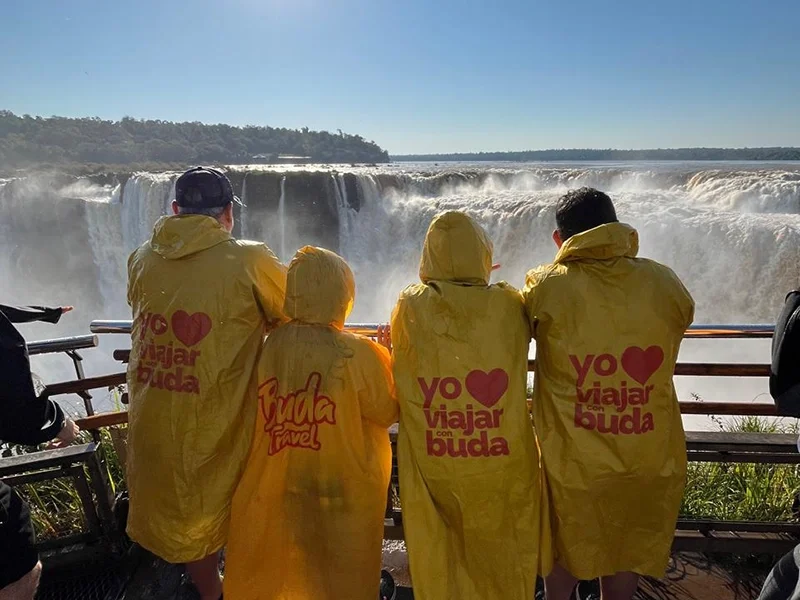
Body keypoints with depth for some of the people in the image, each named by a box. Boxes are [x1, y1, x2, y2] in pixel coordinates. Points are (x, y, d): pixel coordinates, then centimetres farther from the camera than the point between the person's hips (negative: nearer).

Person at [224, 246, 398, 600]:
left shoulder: (266, 347, -12)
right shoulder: (359, 354, -21)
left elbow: (255, 414, 1)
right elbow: (388, 412, -9)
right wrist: (388, 357, 2)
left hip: (275, 493, 3)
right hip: (343, 496, -3)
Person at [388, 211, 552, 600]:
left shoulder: (410, 308, -10)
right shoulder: (509, 307, -11)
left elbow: (400, 376, 4)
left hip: (433, 469, 1)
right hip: (504, 467, 0)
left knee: (440, 567, 22)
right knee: (503, 566, 22)